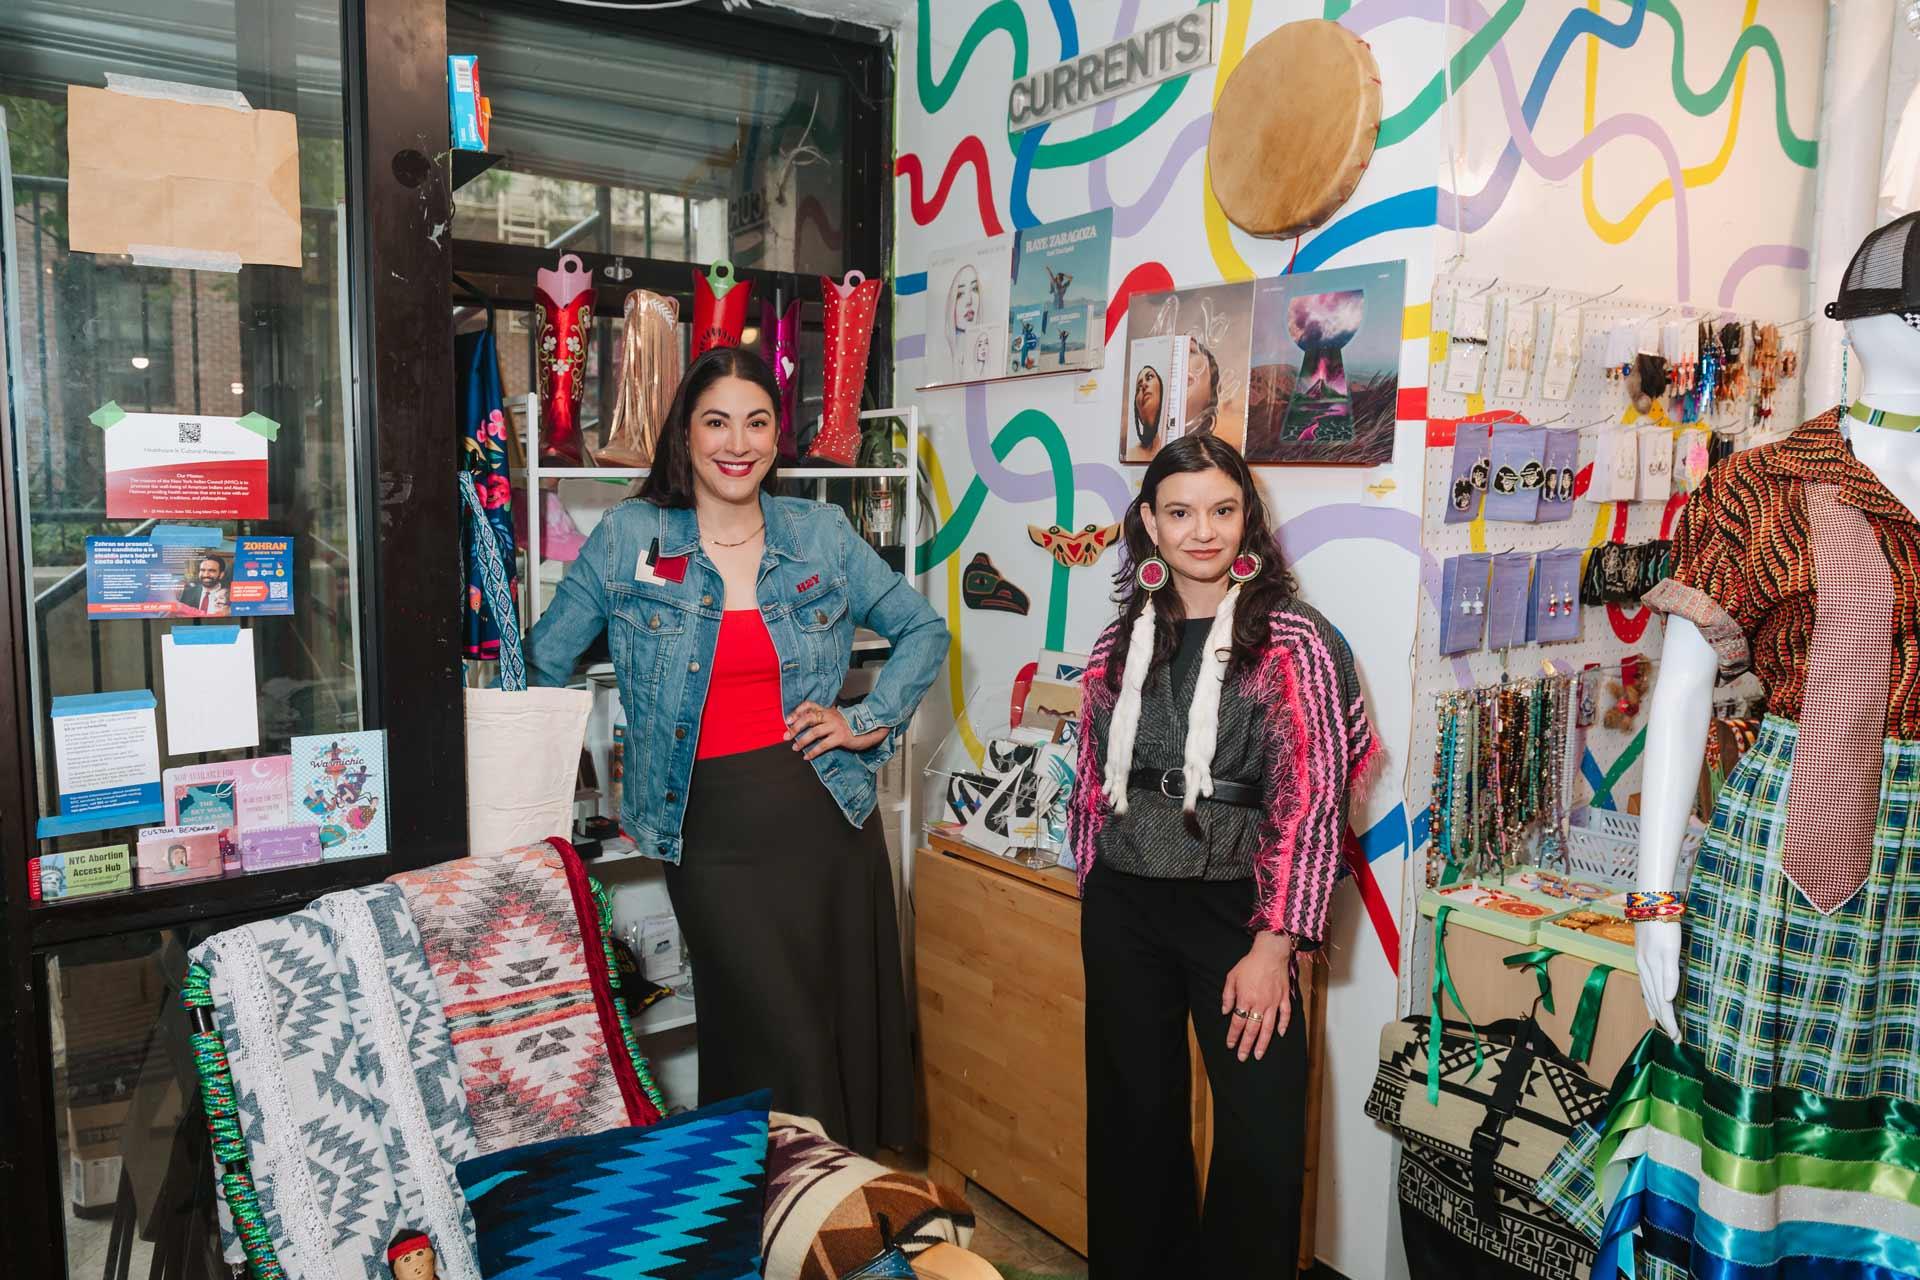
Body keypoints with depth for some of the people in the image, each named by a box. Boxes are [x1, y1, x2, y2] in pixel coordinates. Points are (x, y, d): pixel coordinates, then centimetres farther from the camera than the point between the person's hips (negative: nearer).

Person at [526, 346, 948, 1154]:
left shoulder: (820, 532, 5)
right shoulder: (628, 538, 0)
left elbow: (923, 629, 13)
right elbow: (543, 663, 8)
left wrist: (871, 720, 1)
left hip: (829, 819, 2)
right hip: (712, 837, -2)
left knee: (853, 1032, 10)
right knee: (781, 1054, 0)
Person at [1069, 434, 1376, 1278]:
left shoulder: (1291, 640, -8)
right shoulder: (1121, 643, 5)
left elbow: (1312, 801, -12)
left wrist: (1276, 944, -15)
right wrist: (1096, 895, 11)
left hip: (1234, 907, -3)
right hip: (1123, 911, 4)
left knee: (1263, 1131, -2)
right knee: (1135, 1116, 14)